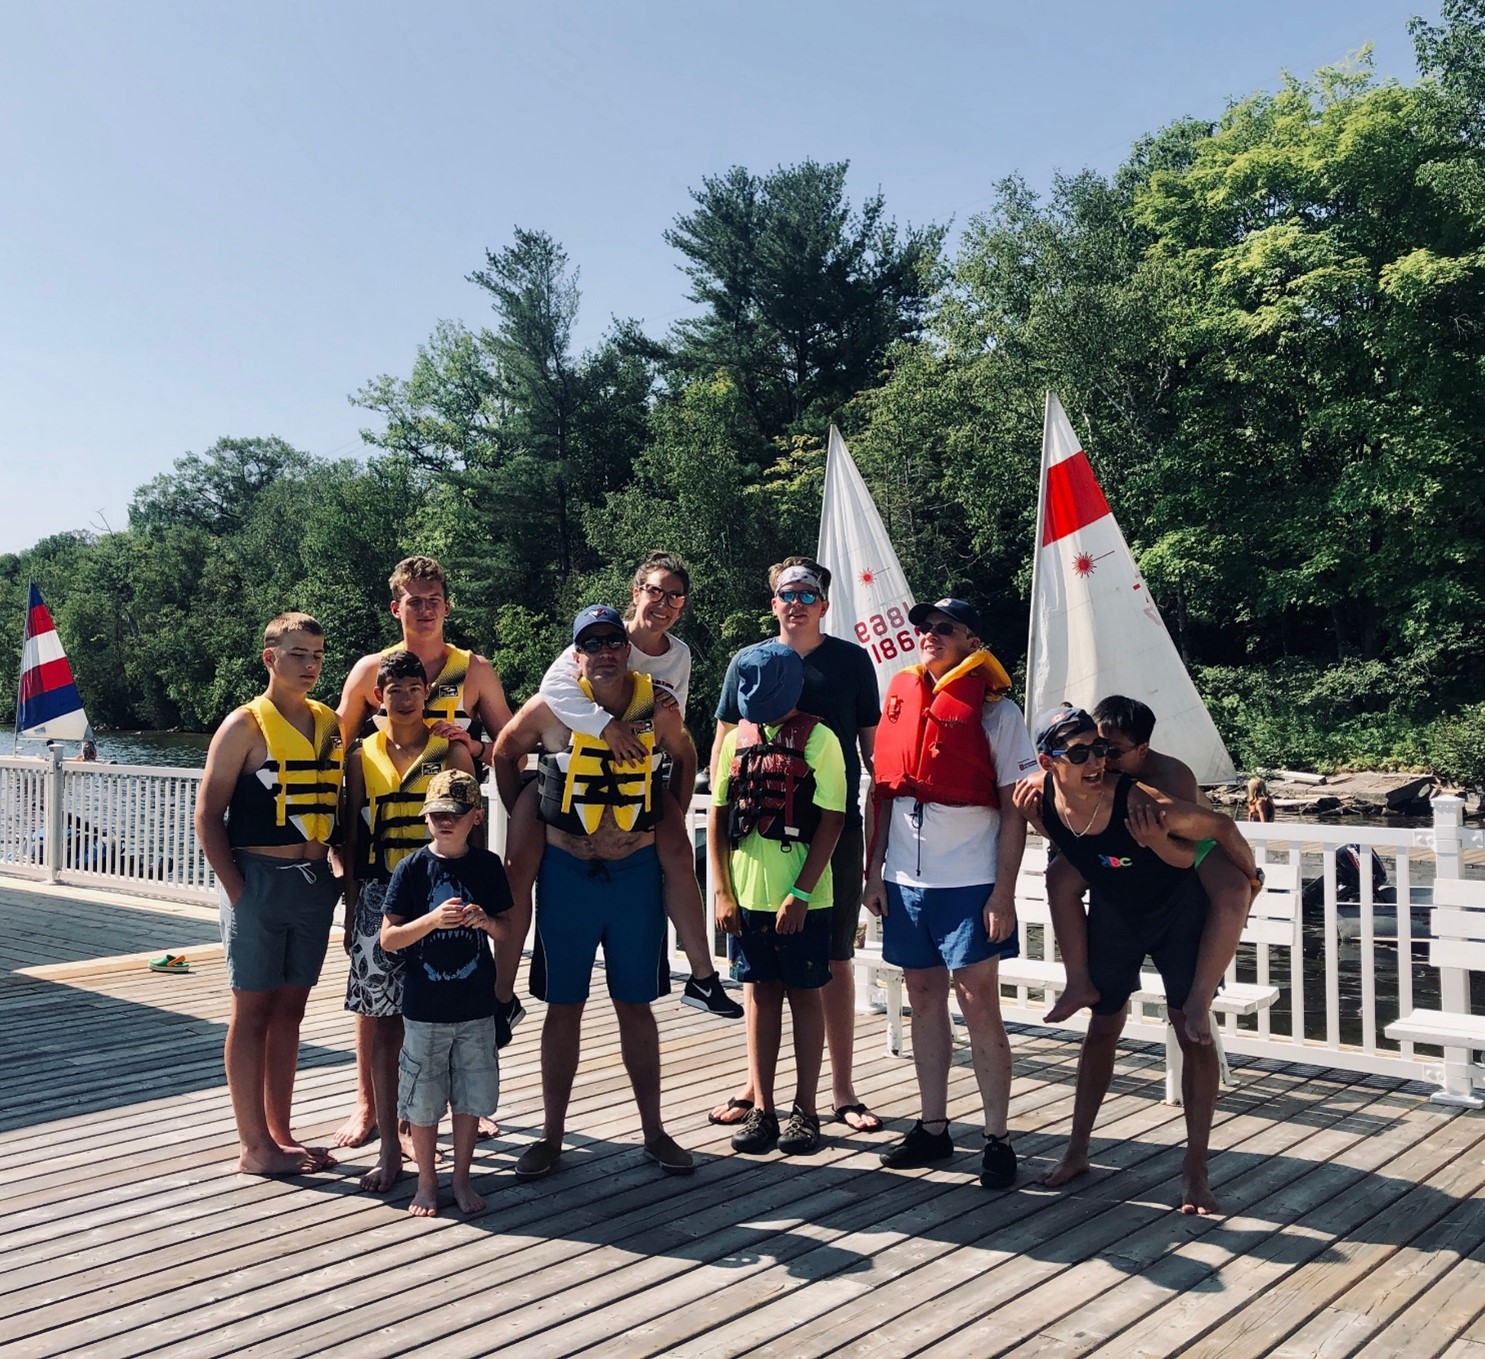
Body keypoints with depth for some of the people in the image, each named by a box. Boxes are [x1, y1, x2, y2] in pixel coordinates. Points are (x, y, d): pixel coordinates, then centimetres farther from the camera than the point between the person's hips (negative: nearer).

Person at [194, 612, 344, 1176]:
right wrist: (237, 891, -12)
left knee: (289, 1010, 13)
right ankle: (254, 1146, 11)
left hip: (316, 881, 5)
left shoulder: (330, 723, 10)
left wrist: (341, 871, 6)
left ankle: (281, 1135, 23)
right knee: (252, 1011, 3)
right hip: (260, 879, -5)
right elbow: (208, 815, -7)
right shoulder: (245, 726, -6)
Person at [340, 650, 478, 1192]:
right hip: (380, 897, 1)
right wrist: (351, 913, 9)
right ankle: (390, 1147, 9)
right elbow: (353, 841, 12)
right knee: (383, 1022, 2)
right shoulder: (363, 757, 9)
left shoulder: (450, 751, 4)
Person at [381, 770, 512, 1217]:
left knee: (471, 1096, 11)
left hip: (476, 1006, 2)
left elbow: (507, 927, 8)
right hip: (424, 1007, -2)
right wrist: (433, 919, -23)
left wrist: (486, 920, -15)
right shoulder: (412, 868, -7)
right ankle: (427, 1182, 26)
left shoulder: (487, 866, -1)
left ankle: (461, 1178, 28)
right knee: (423, 1099, 9)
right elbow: (388, 939, -8)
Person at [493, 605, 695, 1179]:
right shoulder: (549, 708, -7)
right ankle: (552, 1136, 19)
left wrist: (672, 813, 7)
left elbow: (685, 758, 15)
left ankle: (653, 1130, 22)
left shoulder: (658, 708, -4)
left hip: (636, 872, 1)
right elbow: (504, 752, 11)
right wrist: (523, 813, 9)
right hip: (566, 872, -1)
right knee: (563, 1007, 7)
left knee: (636, 1004, 10)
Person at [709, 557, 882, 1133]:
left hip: (836, 831, -1)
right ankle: (756, 1084, 22)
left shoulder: (851, 660, 3)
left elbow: (873, 743, 7)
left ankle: (842, 1090, 18)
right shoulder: (747, 663, 5)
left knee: (835, 959, 6)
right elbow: (723, 745, 9)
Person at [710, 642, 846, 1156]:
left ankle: (805, 1110, 16)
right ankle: (761, 1108, 18)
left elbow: (831, 820, -10)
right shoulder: (737, 738, 6)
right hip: (748, 895, 4)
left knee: (804, 995, 6)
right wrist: (723, 891, 2)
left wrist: (800, 893, -15)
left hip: (803, 898, -4)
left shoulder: (818, 739, -7)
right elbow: (718, 815, 8)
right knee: (762, 994, 11)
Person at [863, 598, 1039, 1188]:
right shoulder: (900, 697, 9)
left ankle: (998, 1139, 8)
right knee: (924, 997, 11)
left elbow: (1014, 808, -6)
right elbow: (884, 790, 13)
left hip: (971, 881, -5)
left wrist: (1004, 892, -12)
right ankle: (933, 1128, 22)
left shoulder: (995, 709, -4)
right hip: (905, 879, 5)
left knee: (978, 1001, -2)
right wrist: (874, 870, 8)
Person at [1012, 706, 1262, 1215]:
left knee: (1192, 1031, -2)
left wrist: (1251, 878, -8)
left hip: (1178, 911, -4)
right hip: (1112, 915, 4)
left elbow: (1221, 826, -23)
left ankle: (1195, 1168, 8)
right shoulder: (1036, 800, -24)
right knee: (1103, 1027, 13)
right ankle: (1077, 1151, 24)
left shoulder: (1142, 805, -38)